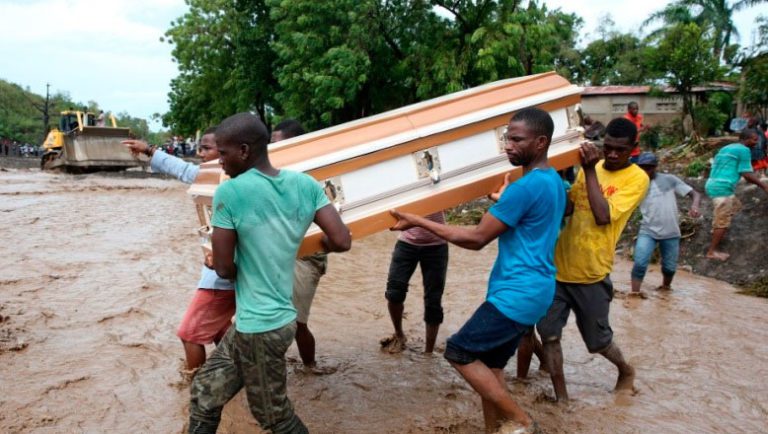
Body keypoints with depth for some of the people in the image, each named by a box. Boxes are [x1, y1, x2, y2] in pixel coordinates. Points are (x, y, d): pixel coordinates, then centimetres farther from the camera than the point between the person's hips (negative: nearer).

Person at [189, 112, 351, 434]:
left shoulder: (229, 193, -17)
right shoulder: (305, 184, -3)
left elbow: (224, 268, -13)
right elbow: (341, 242, -6)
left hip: (259, 326, -7)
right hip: (270, 317, 7)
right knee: (204, 393, 21)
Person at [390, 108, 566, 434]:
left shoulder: (526, 187, -20)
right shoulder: (553, 181, 12)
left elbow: (477, 238, -18)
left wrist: (418, 222, -15)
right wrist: (504, 203, 25)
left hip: (518, 293, -10)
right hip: (530, 290, 10)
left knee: (459, 352, -2)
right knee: (489, 363, 15)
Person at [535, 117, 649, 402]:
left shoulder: (636, 178, -9)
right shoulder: (589, 167, 9)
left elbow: (603, 216, -22)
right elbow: (567, 208, 9)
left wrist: (590, 171, -21)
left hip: (591, 273, -5)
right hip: (559, 265, 5)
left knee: (597, 339, 12)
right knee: (548, 333, 2)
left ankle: (626, 371, 43)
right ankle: (561, 397, 17)